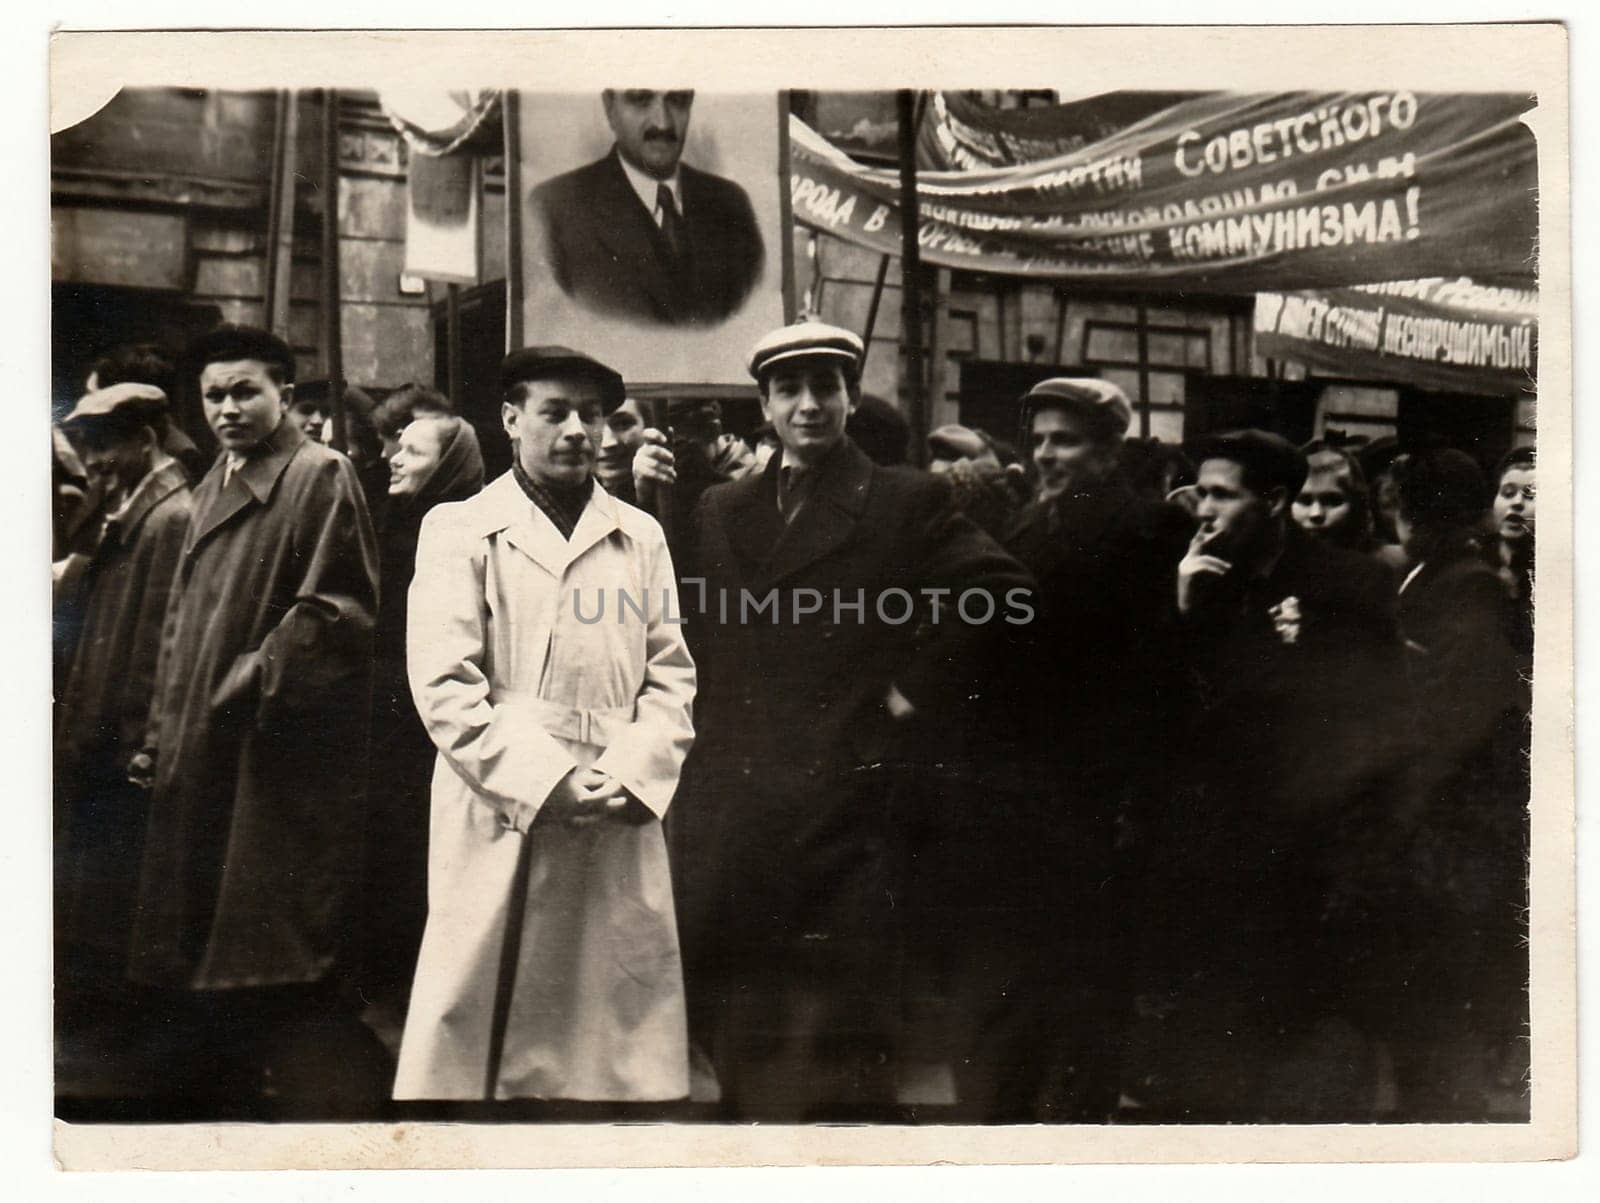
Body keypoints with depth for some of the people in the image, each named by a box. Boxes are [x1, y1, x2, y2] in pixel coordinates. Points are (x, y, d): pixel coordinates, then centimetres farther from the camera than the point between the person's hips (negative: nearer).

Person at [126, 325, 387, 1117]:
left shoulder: (321, 476, -8)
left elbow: (338, 609, -15)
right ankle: (210, 1094, 27)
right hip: (202, 754, 9)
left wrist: (255, 679, -17)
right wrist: (162, 732, 16)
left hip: (281, 751, -9)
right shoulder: (216, 485, 16)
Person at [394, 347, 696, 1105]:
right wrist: (546, 784, -12)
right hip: (503, 821, -3)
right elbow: (443, 686, -3)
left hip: (621, 823, 3)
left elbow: (671, 675, 11)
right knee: (482, 1030, -1)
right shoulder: (458, 530, 6)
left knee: (626, 1035, 4)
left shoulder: (640, 536, 17)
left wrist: (633, 777, -6)